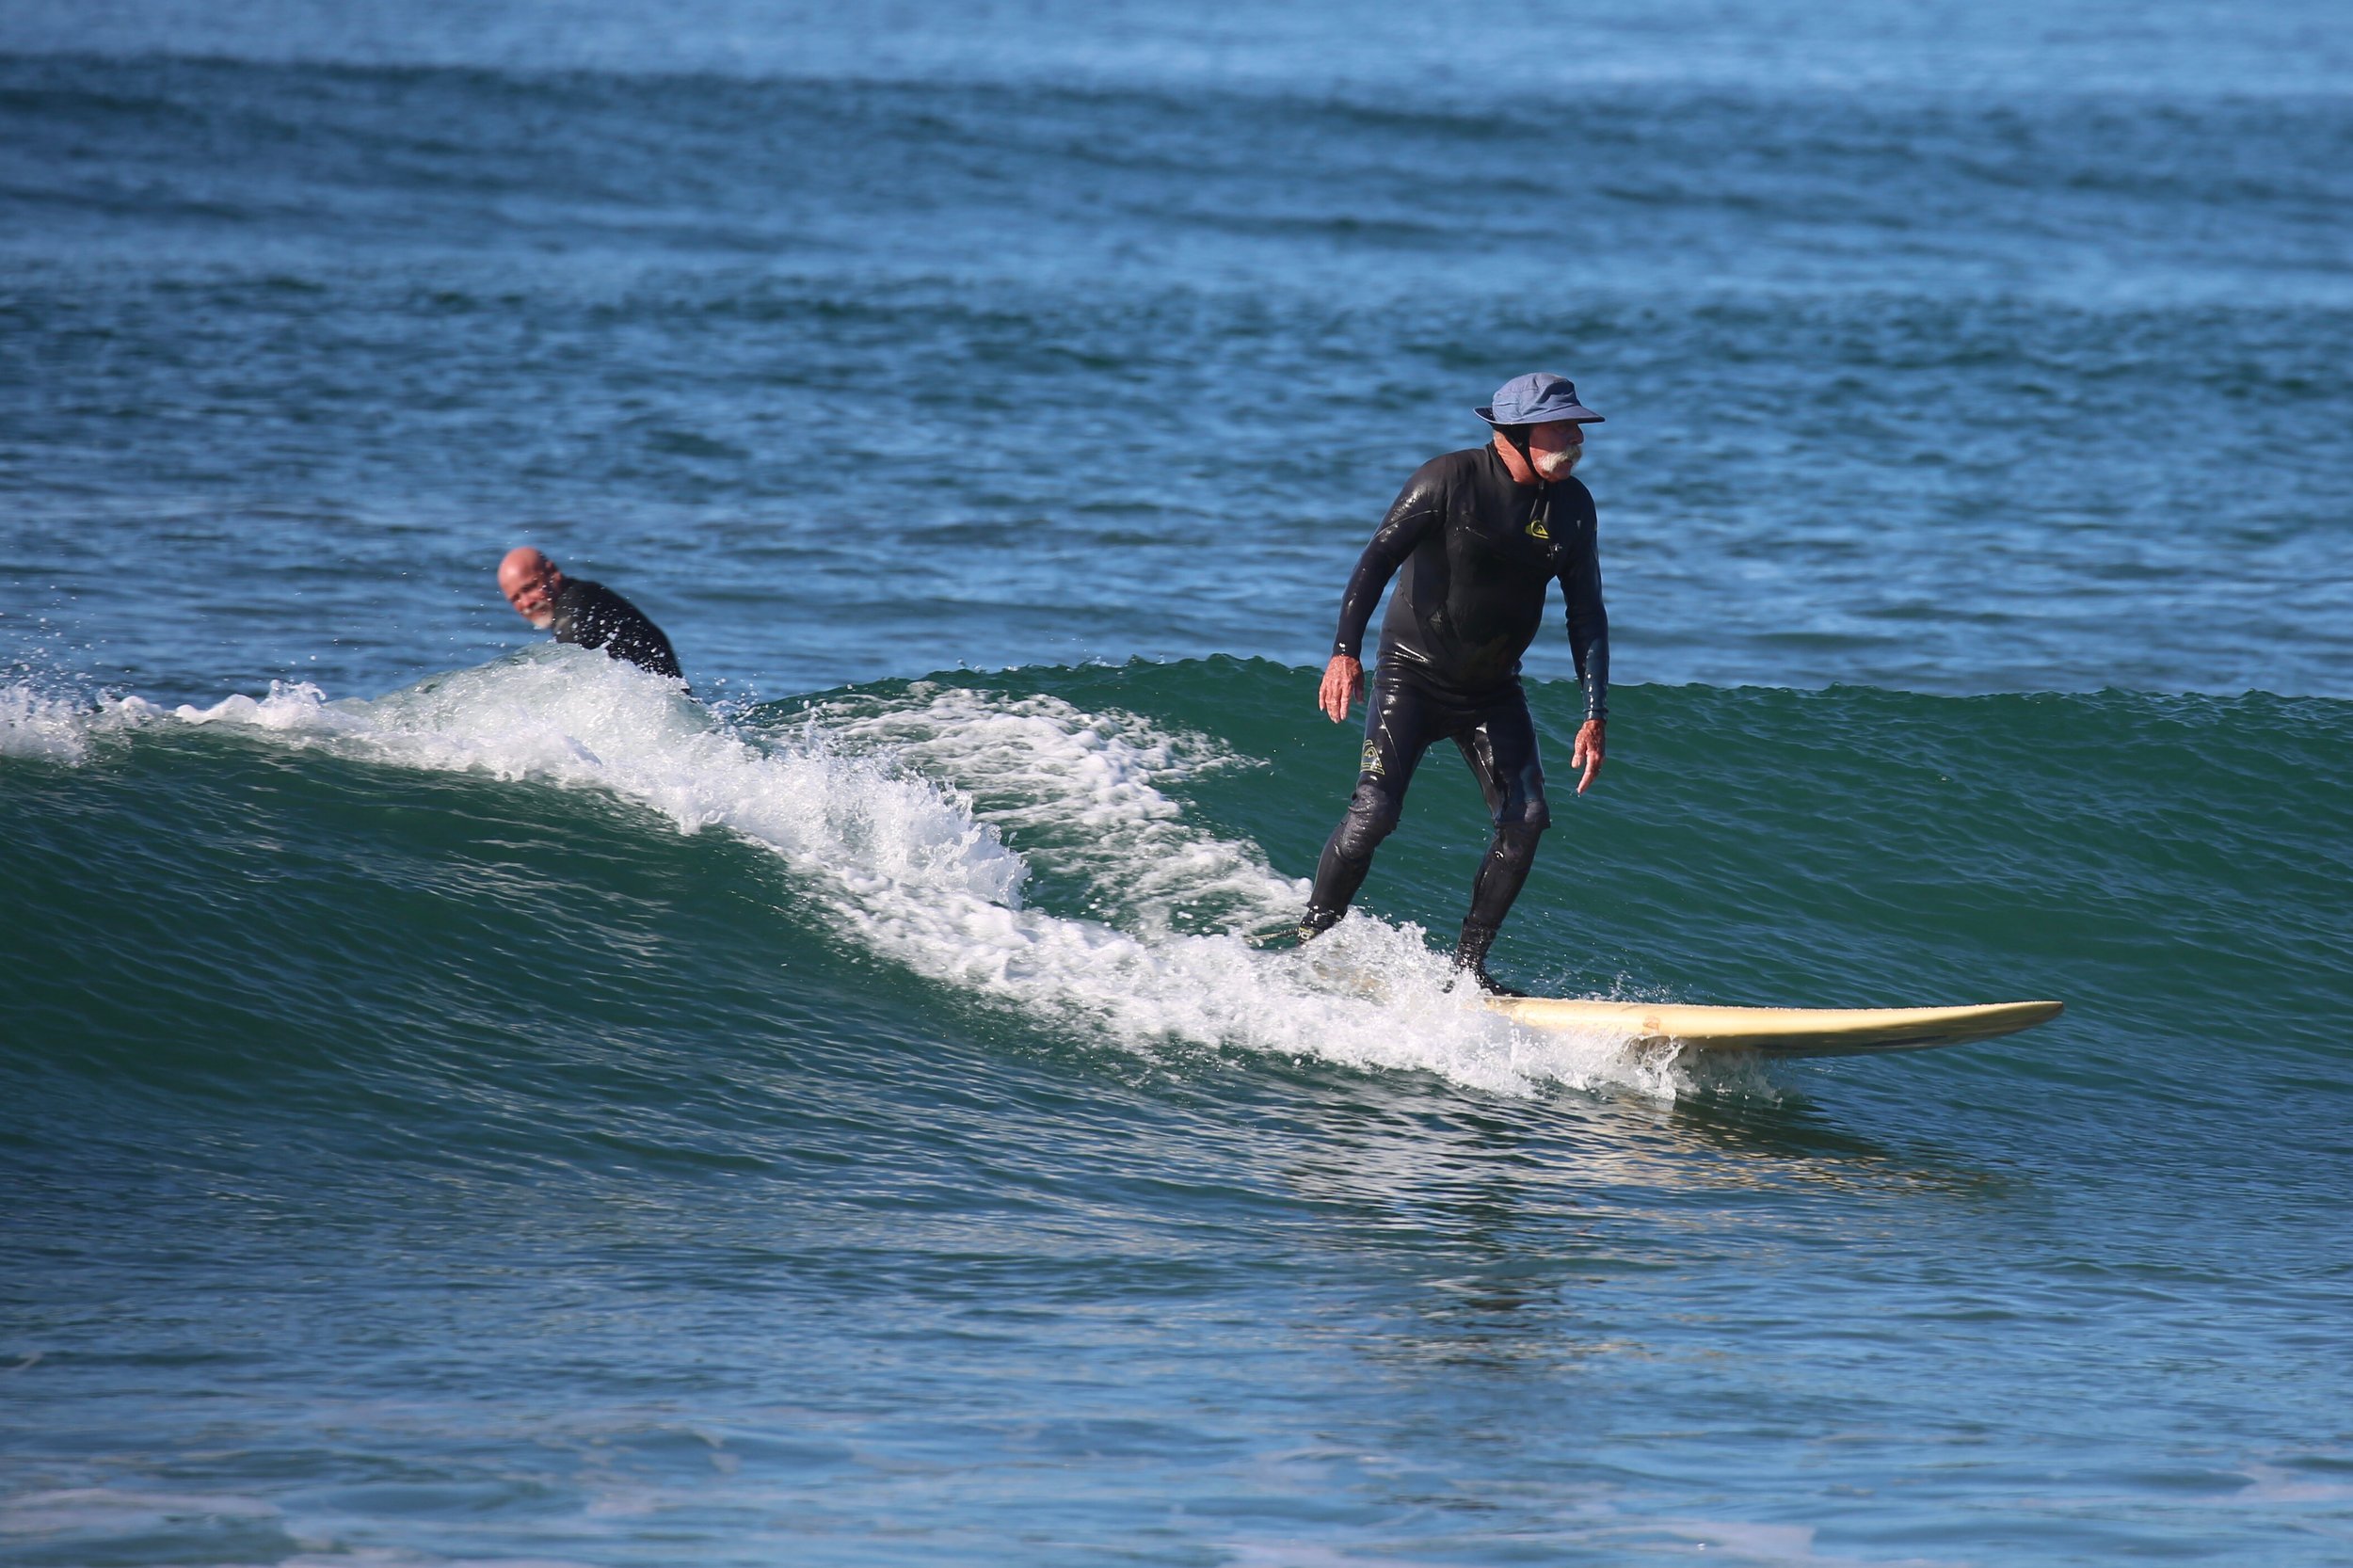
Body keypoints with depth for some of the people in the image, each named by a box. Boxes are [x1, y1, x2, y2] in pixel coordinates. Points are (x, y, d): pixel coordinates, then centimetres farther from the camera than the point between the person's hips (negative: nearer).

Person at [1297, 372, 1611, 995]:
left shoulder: (1572, 505, 0)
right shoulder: (1450, 479, -15)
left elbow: (1586, 615, 5)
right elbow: (1376, 562, -17)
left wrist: (1595, 716, -2)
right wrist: (1345, 653, -29)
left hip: (1492, 690, 5)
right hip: (1412, 675, -5)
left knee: (1526, 819, -8)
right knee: (1374, 811, -18)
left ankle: (1467, 965, 1)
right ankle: (1310, 946, -3)